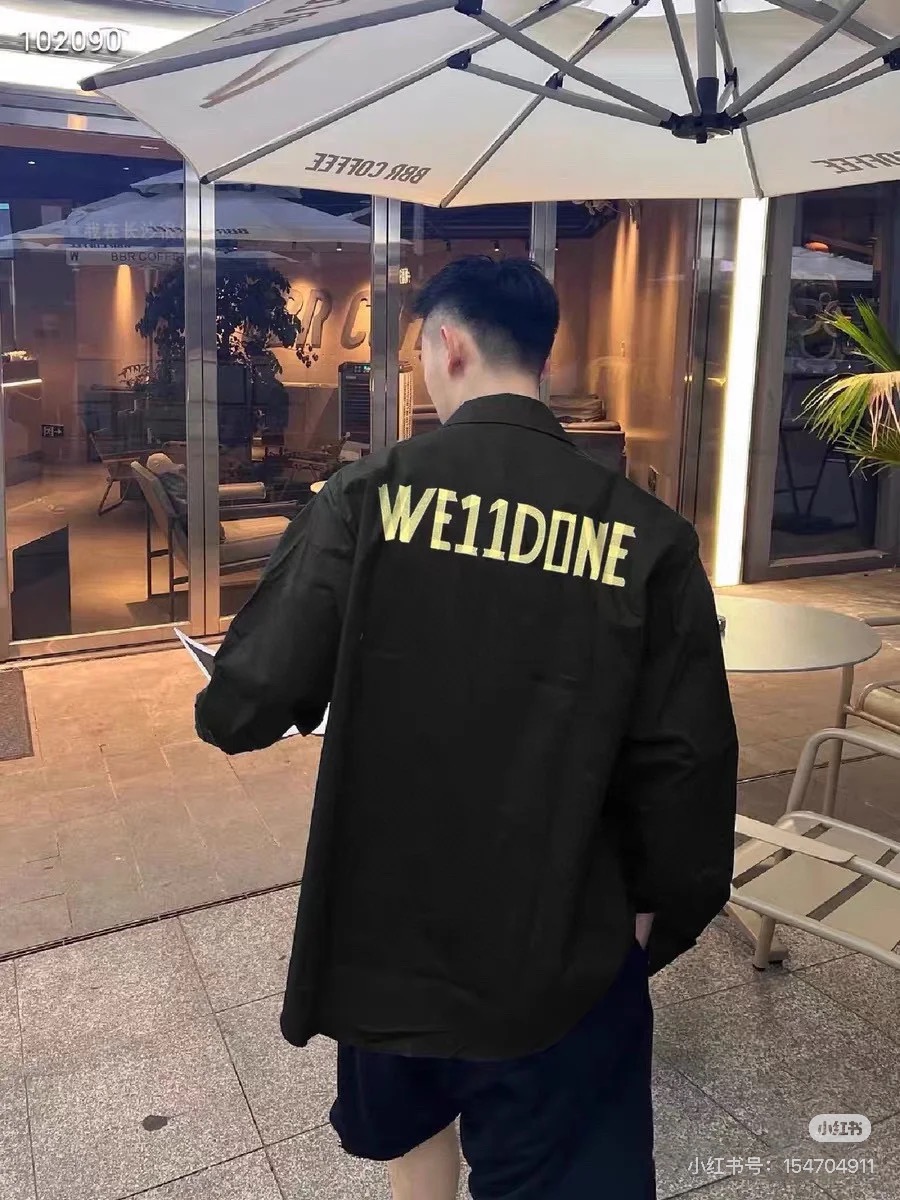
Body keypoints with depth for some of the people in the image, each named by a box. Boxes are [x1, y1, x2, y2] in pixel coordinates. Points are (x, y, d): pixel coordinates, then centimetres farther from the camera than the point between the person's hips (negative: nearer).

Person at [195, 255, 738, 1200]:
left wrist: (228, 702, 8)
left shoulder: (368, 496, -15)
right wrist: (652, 908, 9)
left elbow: (246, 709, -16)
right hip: (558, 952, -1)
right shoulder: (646, 534, -12)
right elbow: (685, 767, -8)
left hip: (383, 930, 2)